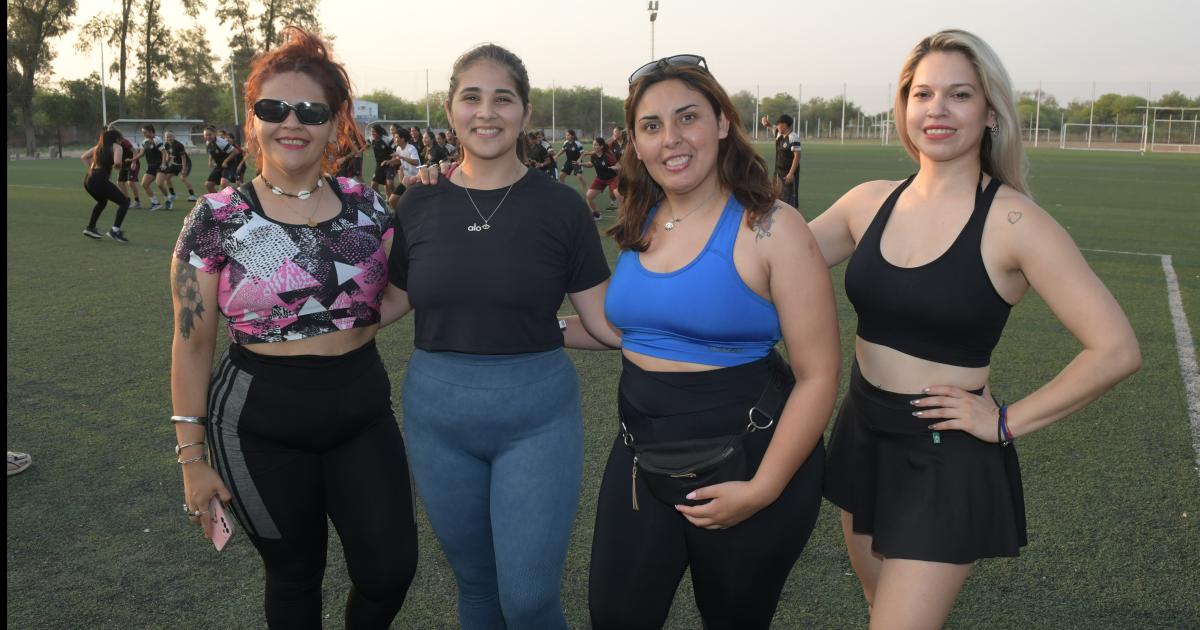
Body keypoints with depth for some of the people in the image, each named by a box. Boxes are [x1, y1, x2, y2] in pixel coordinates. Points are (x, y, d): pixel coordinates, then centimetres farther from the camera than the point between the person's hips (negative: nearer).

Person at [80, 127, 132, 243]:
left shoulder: (99, 146, 23)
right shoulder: (116, 147, 1)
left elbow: (83, 157, 27)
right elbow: (117, 162, -17)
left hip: (88, 180, 8)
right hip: (99, 180, -8)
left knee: (102, 202, 35)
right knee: (124, 201, -1)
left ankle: (90, 228, 39)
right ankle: (115, 231, -11)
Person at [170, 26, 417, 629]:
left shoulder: (364, 204, 0)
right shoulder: (217, 218, -8)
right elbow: (192, 345, -4)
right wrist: (192, 457, -3)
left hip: (362, 413, 3)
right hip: (260, 429, -2)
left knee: (390, 570, 3)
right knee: (294, 575, 13)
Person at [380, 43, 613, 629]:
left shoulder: (560, 205, -6)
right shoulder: (419, 203, 0)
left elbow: (606, 320, -3)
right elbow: (392, 303, 11)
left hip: (538, 412, -2)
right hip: (437, 411, 3)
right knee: (474, 580, 18)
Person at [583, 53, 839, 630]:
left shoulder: (771, 229, -15)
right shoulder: (640, 225, 3)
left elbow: (818, 376, -16)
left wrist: (763, 490, -18)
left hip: (745, 459, -5)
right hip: (641, 452, 5)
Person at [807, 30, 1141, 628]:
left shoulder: (1012, 223, -16)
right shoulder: (870, 201, -1)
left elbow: (1115, 350, -17)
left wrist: (1009, 422, -13)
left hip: (948, 458, -5)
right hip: (861, 434, 6)